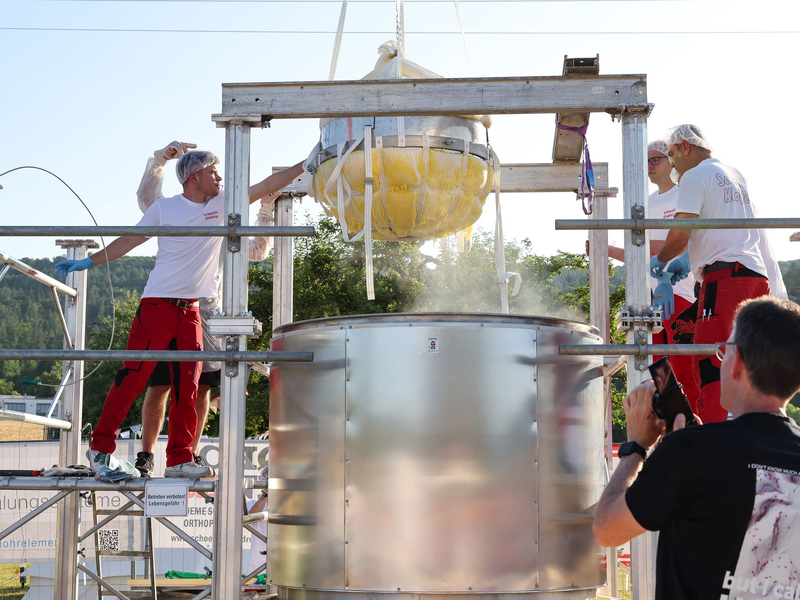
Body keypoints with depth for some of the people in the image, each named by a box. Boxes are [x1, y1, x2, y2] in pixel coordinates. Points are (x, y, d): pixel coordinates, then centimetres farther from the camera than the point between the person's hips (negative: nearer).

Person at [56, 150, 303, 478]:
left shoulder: (223, 203, 9)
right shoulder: (165, 208, 1)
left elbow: (267, 185, 9)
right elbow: (129, 240, 7)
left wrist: (304, 165, 6)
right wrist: (89, 261, 6)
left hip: (191, 310, 4)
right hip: (158, 304, -4)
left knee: (187, 386, 3)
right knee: (133, 377, -5)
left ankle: (179, 459, 9)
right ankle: (101, 447, 6)